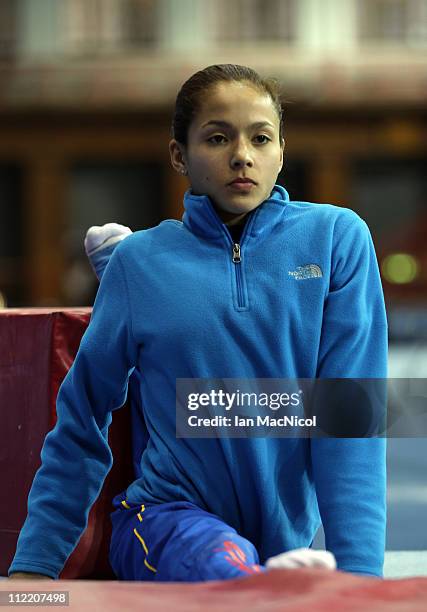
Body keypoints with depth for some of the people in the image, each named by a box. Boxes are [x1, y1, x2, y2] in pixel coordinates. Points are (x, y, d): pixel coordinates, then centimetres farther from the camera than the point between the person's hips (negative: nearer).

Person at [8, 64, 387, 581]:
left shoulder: (337, 238, 0)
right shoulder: (139, 262, 2)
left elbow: (351, 413, -6)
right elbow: (82, 423, 9)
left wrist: (359, 571, -15)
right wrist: (32, 567, 3)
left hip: (283, 532, 6)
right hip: (165, 517, -5)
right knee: (230, 568, -34)